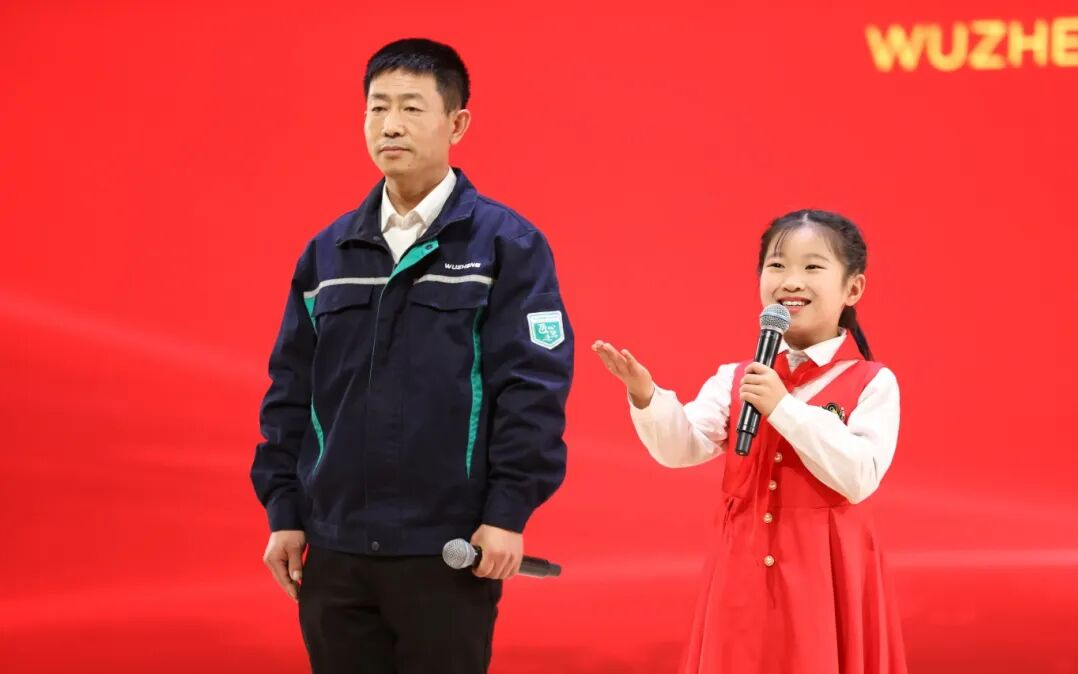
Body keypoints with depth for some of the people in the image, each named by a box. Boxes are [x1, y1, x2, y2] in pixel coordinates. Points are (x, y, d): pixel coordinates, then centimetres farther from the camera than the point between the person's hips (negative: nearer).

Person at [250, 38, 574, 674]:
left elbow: (533, 389, -8)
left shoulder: (507, 245, -4)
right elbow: (291, 391, 13)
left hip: (449, 551, -4)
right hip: (335, 550, 4)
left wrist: (508, 512, -13)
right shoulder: (329, 251, 10)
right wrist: (285, 510, 7)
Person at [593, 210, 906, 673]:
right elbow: (681, 448, -2)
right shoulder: (734, 379, 8)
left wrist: (784, 408, -19)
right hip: (745, 571, 3)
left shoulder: (872, 384, -4)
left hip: (827, 574, -3)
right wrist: (647, 399, -22)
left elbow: (860, 477, -16)